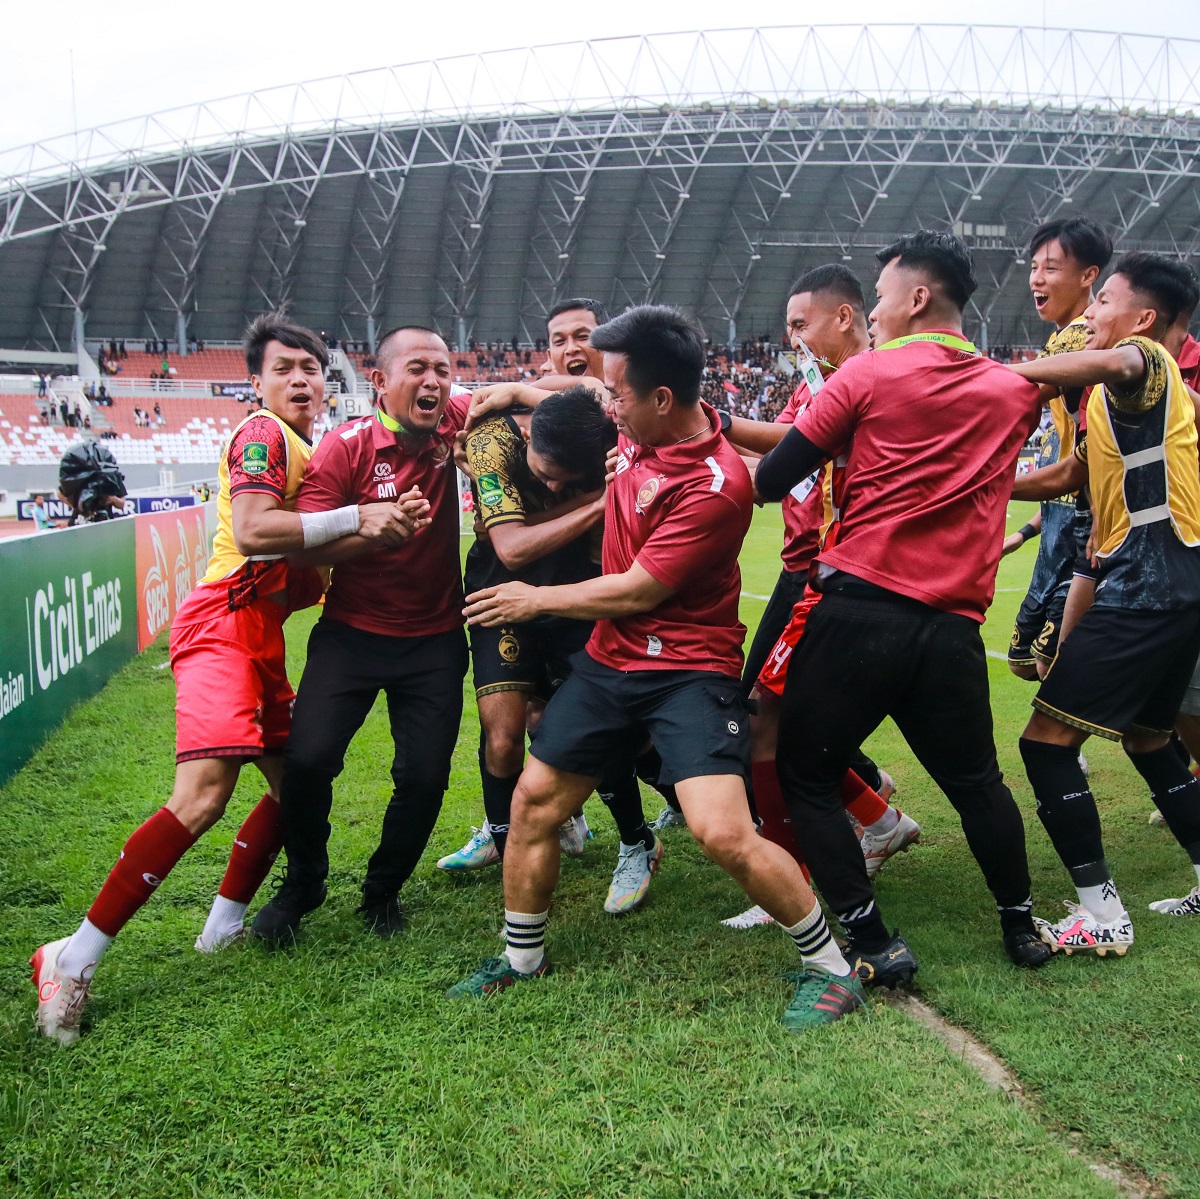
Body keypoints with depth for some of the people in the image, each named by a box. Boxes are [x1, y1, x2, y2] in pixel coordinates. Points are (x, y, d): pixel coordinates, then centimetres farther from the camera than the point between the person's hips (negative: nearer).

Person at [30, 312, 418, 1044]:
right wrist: (356, 516, -22)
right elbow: (251, 531, -23)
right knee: (204, 794, -22)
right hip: (224, 623, -10)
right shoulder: (262, 434, -8)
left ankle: (224, 926, 26)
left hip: (262, 635, 10)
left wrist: (373, 532, -2)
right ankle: (73, 961, -17)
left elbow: (308, 543, 17)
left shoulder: (306, 452, 21)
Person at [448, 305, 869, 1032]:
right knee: (534, 800, 10)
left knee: (724, 833, -19)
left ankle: (832, 969, 4)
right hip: (612, 658, 8)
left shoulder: (716, 484, -24)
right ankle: (521, 960, 31)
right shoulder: (638, 431, -1)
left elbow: (637, 590, -19)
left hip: (689, 667, -8)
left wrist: (537, 600, -6)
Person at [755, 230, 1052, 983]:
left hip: (857, 609, -4)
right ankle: (1022, 926, 34)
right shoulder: (1015, 390, 11)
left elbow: (772, 480, -1)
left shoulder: (868, 374, -1)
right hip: (954, 629, 4)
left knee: (806, 778, 9)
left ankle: (875, 945, 5)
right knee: (977, 782, 23)